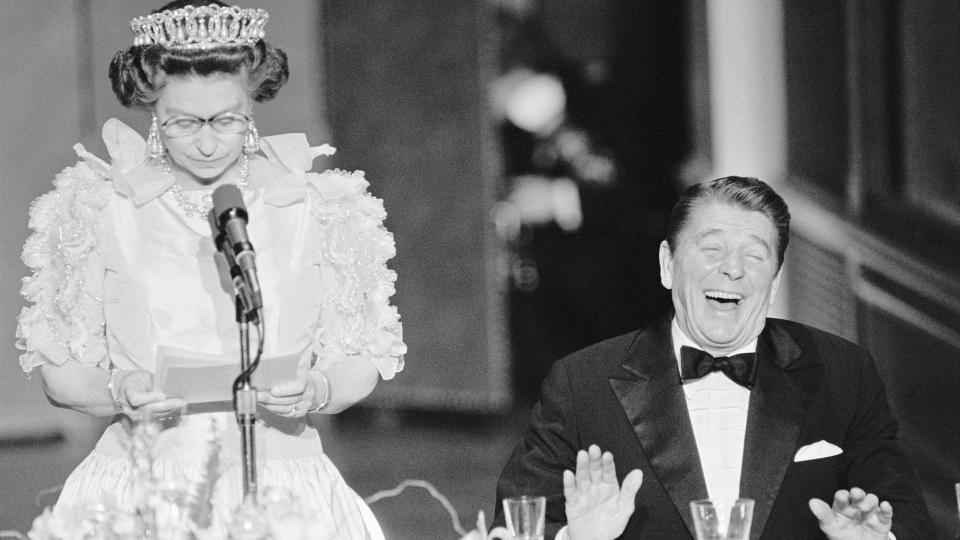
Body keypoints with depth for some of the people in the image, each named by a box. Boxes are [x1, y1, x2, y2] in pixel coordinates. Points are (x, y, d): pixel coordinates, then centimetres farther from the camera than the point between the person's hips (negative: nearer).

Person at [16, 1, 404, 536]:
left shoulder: (320, 209, 7)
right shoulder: (99, 210, 6)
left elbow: (362, 358, 11)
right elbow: (61, 371, 8)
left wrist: (317, 391, -10)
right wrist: (117, 391, -12)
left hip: (283, 482, 0)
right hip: (144, 486, 0)